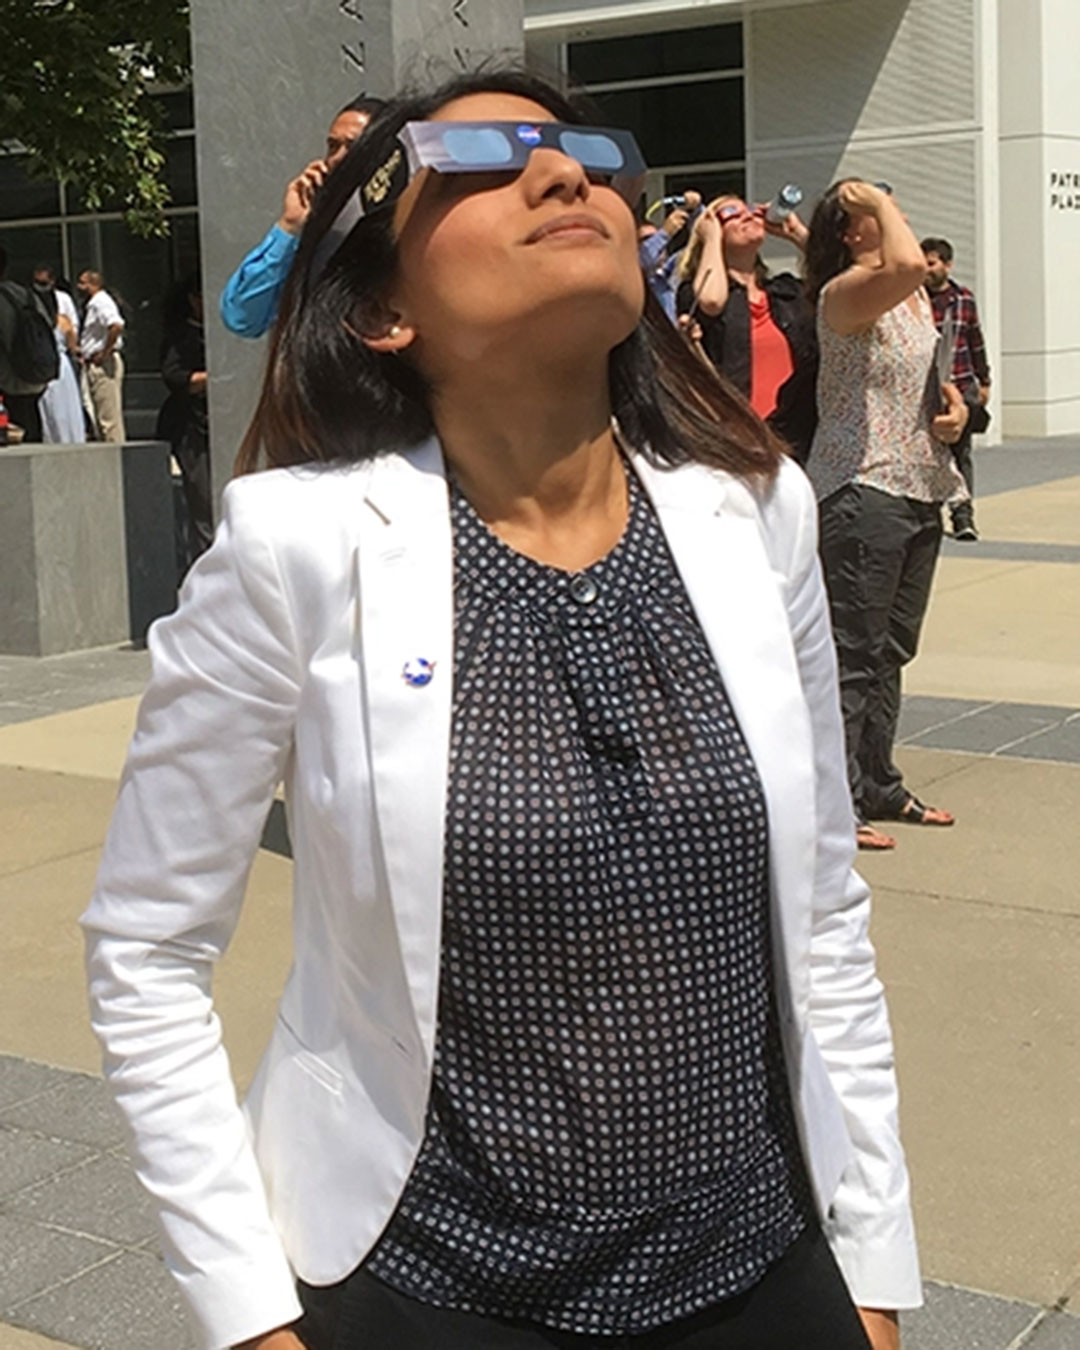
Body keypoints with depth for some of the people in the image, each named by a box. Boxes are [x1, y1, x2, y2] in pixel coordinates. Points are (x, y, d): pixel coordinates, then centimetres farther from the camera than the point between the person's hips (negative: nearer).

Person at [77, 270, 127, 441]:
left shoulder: (101, 302, -12)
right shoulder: (91, 305, 18)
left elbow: (117, 326, -29)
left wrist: (104, 353, -22)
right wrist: (81, 350, 15)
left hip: (103, 363, -11)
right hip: (92, 365, 11)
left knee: (109, 415, -8)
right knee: (94, 414, 12)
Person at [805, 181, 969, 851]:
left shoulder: (918, 299, 15)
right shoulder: (845, 292, -13)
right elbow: (906, 265, -35)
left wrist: (955, 404, 6)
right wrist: (882, 204, -18)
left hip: (920, 488, 9)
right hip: (862, 488, -9)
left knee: (892, 649, 16)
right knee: (854, 652, -7)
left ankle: (879, 786, 26)